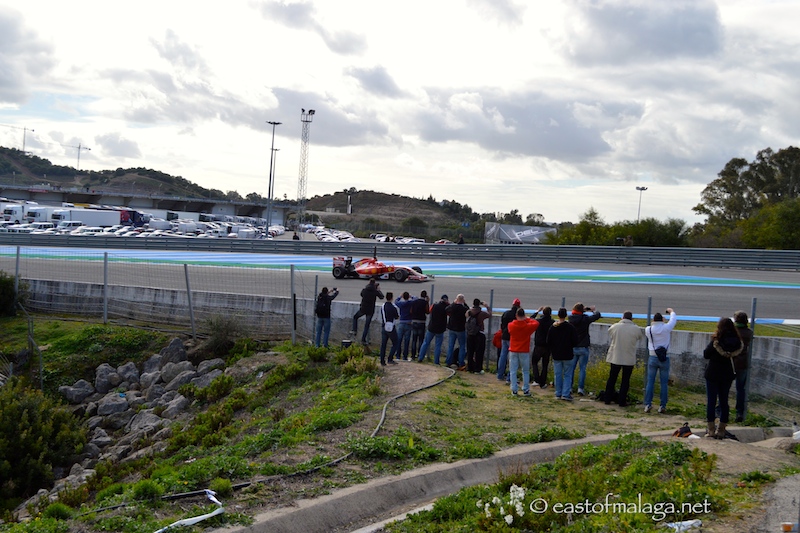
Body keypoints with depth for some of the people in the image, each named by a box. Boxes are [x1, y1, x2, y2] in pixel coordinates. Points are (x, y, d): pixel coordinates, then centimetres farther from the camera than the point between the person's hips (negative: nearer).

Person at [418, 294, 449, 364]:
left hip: (431, 328, 2)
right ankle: (436, 361, 3)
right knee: (438, 346, 5)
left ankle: (420, 358, 12)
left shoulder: (434, 305, -5)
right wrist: (449, 304, 3)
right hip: (440, 329, -2)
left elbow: (430, 310, 15)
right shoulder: (446, 307, -13)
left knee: (426, 343, 14)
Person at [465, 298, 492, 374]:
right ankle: (477, 369, 5)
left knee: (470, 352, 13)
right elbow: (489, 314, 3)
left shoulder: (468, 312, -5)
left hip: (470, 334, 4)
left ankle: (470, 368, 18)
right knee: (479, 352, 4)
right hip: (479, 335, -4)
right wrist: (487, 306, 15)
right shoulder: (482, 313, -14)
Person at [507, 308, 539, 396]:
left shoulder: (511, 325, -6)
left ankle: (514, 390, 4)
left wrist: (517, 320, 13)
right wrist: (527, 319, 7)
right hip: (524, 352, -1)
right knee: (525, 372, 10)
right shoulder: (528, 326, -10)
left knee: (513, 371, 6)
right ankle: (526, 390, 9)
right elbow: (536, 323, 7)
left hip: (513, 351, 1)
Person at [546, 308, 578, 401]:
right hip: (568, 355, -2)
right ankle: (566, 394, -2)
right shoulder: (570, 327, -11)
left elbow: (548, 342, 0)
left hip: (556, 355, 2)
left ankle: (558, 394, 13)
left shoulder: (553, 327, -4)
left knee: (558, 375, 10)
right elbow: (575, 341, -9)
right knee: (567, 375, 5)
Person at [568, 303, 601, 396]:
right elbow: (597, 315, -6)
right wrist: (594, 309, 15)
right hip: (583, 348, -4)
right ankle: (580, 388, -2)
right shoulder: (585, 319, -15)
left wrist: (584, 309, 15)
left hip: (572, 347, 4)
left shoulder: (571, 319, -3)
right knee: (582, 369, 1)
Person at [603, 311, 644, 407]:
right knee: (625, 380, 7)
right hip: (629, 359, -2)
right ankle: (622, 401, 7)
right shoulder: (636, 329, -10)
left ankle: (607, 399, 16)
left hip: (615, 357, 2)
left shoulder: (614, 327, -7)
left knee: (612, 378, 13)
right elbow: (642, 336, 9)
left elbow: (609, 332, 12)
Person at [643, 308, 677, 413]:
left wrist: (654, 322, 31)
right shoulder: (666, 328, -8)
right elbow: (674, 320, 10)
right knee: (664, 383, 5)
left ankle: (648, 404, 2)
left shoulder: (648, 329, -5)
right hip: (664, 359, -1)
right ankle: (663, 406, 5)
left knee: (650, 382, 5)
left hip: (653, 358, 1)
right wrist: (671, 311, 31)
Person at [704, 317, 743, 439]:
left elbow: (706, 355, -9)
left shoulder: (716, 341, -18)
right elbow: (740, 352, 8)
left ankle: (711, 429, 4)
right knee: (724, 401, 12)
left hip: (713, 375, -4)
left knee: (711, 401, 4)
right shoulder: (737, 341, -6)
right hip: (728, 375, 4)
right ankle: (721, 430, 16)